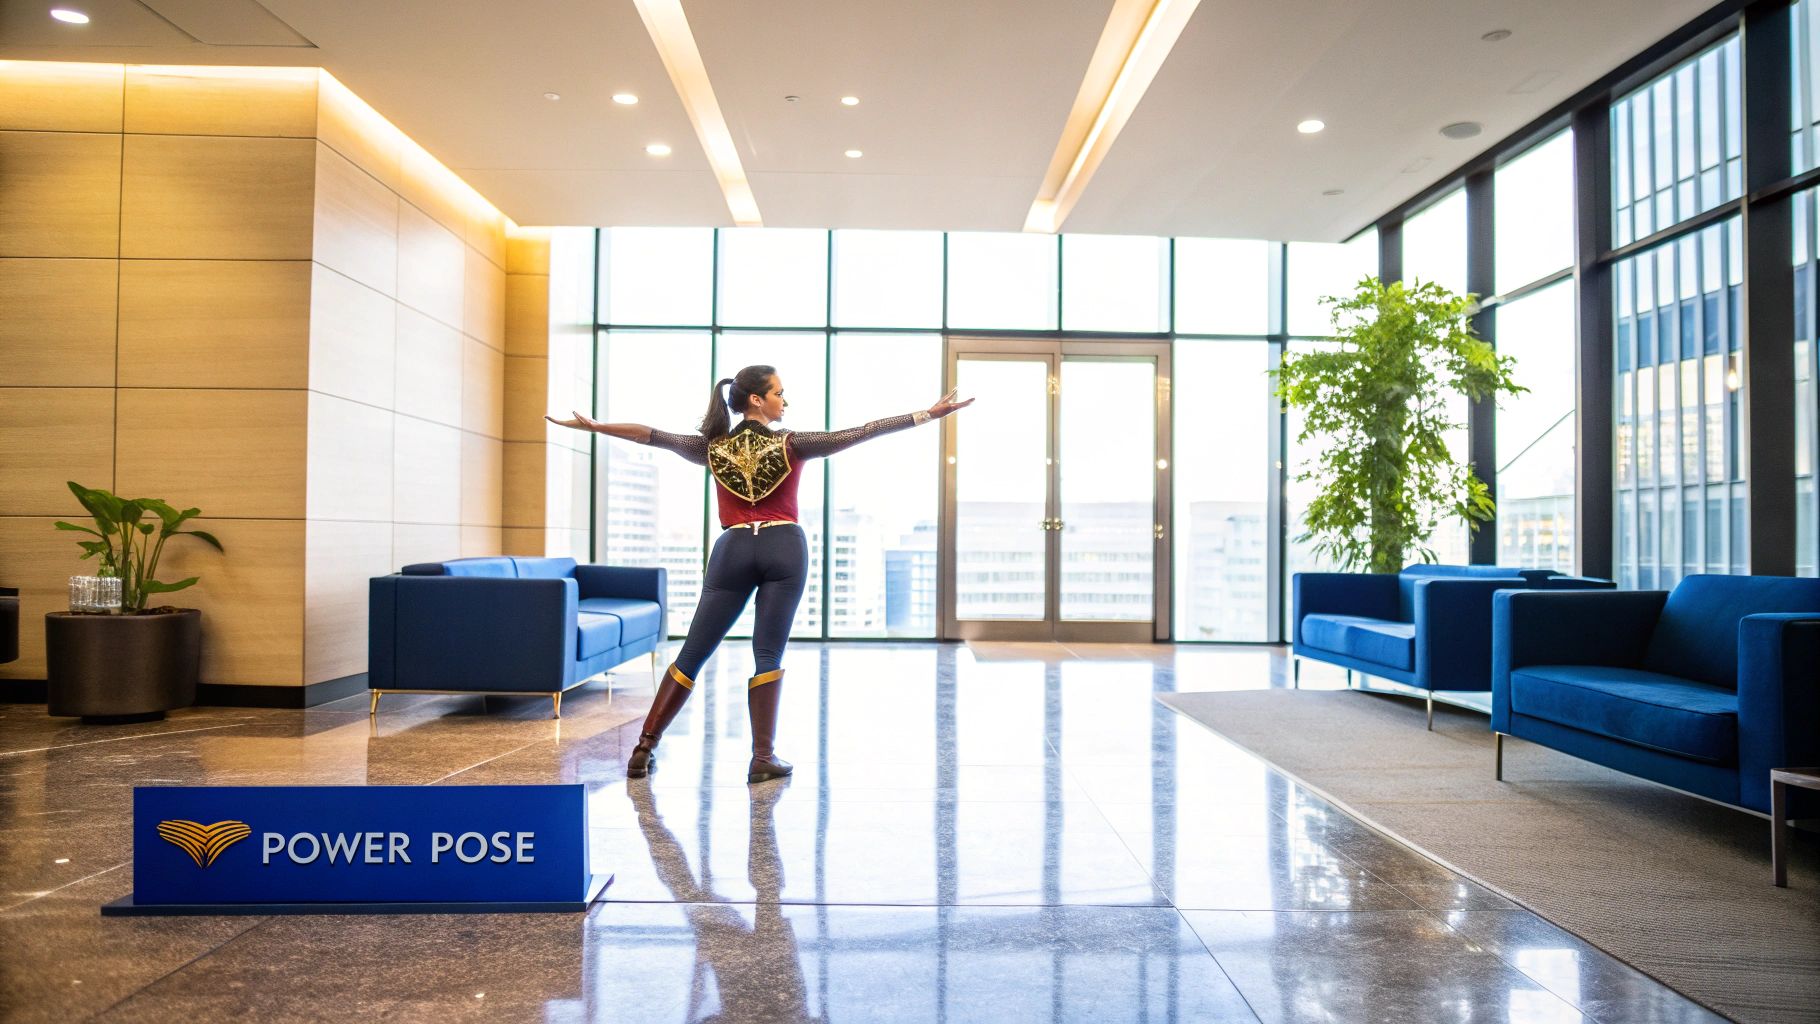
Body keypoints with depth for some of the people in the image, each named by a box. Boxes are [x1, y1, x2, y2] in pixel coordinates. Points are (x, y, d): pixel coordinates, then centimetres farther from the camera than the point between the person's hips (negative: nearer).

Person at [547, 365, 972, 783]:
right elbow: (860, 433, -6)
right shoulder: (790, 444, -3)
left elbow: (651, 435, 13)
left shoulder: (713, 447, 6)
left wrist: (591, 425, 26)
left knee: (692, 653, 6)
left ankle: (645, 747, 8)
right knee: (769, 655, 2)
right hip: (784, 548, -2)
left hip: (733, 549, 3)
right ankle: (763, 757, 2)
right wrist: (928, 414, -6)